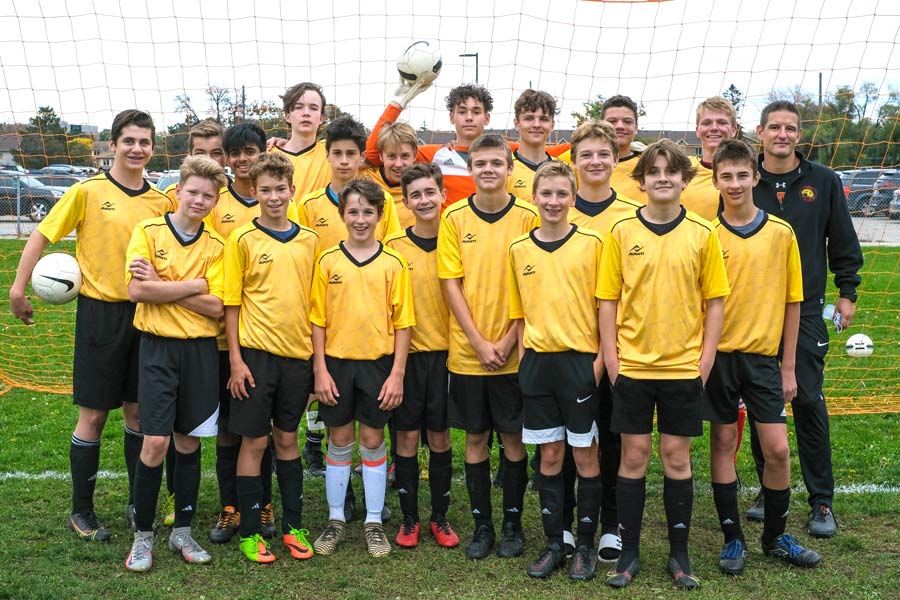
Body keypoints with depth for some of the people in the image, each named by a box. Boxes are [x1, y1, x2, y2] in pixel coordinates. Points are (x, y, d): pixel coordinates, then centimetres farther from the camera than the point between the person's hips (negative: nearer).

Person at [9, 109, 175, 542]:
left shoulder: (161, 201, 5)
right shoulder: (88, 191, -6)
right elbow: (42, 234, -4)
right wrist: (18, 287, -9)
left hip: (145, 313, 4)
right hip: (101, 312, -4)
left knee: (138, 411, 11)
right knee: (93, 414, 2)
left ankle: (138, 503, 25)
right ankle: (81, 511, 16)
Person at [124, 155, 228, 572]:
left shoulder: (215, 246, 5)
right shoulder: (148, 231, -1)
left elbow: (215, 306, -6)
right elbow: (136, 290, -14)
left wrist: (162, 285, -12)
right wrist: (193, 285, -11)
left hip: (201, 350, 3)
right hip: (159, 348, -3)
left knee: (189, 443, 10)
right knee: (155, 443, -5)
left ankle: (182, 532, 22)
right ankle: (143, 536, 12)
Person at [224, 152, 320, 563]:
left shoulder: (309, 240, 6)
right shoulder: (243, 239, -4)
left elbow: (314, 299, 10)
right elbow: (231, 303, -4)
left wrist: (318, 356, 7)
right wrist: (236, 360, -9)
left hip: (297, 353, 3)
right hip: (256, 353, -3)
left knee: (287, 437, 14)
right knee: (254, 441, 4)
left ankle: (292, 525, 24)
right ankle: (250, 532, 16)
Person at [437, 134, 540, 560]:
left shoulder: (527, 217, -2)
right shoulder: (454, 217, 1)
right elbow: (451, 284, -2)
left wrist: (507, 340, -11)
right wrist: (479, 342, -9)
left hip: (514, 351, -1)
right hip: (467, 350, 1)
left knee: (513, 437, 7)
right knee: (475, 437, 9)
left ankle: (513, 523, 22)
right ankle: (482, 523, 22)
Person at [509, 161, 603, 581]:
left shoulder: (591, 243, -3)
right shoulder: (519, 249, 6)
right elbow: (518, 311, 11)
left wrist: (600, 358, -10)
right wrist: (523, 357, 3)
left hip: (581, 359, -2)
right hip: (537, 361, 3)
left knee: (584, 454, 5)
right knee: (550, 456, 10)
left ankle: (586, 545, 19)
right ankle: (553, 543, 22)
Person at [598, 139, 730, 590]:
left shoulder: (702, 234, 0)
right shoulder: (621, 232, 0)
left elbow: (714, 300, 3)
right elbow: (608, 298, 1)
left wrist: (706, 358, -3)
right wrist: (610, 356, -4)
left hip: (684, 366, 0)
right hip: (632, 364, 0)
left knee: (677, 456, 7)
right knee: (633, 456, 6)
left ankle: (679, 554, 21)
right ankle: (629, 553, 18)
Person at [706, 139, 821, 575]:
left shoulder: (781, 233, 0)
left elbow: (791, 301, 4)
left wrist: (788, 367, 3)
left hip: (763, 355, 1)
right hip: (717, 355, -1)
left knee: (777, 448, 1)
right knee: (724, 443, 7)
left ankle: (776, 536, 21)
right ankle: (732, 538, 20)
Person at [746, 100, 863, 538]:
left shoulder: (823, 182, 4)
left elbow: (843, 242, 9)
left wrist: (847, 292, 6)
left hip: (805, 310, -1)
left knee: (809, 401, -2)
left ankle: (821, 501, 8)